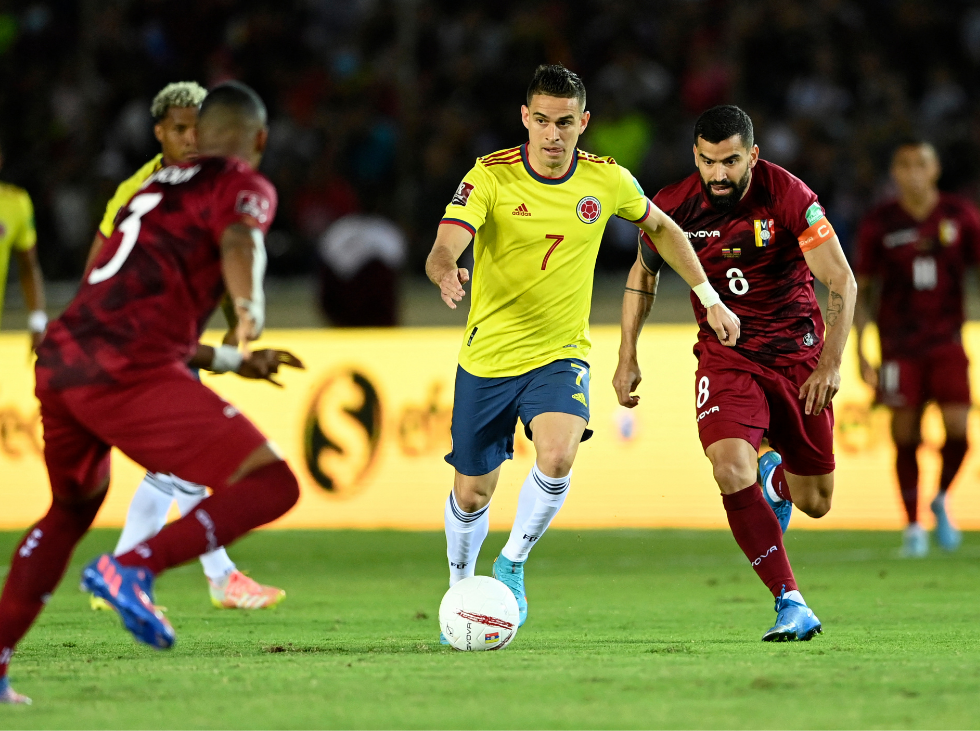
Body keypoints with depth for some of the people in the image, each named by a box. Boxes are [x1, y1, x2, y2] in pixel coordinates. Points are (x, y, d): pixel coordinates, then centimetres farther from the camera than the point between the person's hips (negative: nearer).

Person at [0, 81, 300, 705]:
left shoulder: (153, 186, 30)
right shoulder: (245, 187, 6)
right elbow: (239, 241, -18)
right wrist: (251, 306, -39)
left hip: (60, 359, 8)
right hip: (129, 369, -8)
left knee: (71, 510, 32)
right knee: (270, 485, -8)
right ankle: (132, 569, -23)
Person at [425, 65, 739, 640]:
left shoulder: (607, 180, -5)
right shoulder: (490, 177, -14)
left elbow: (661, 227, 15)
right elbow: (444, 250, -26)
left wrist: (710, 298, 14)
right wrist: (446, 274, -50)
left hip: (560, 355, 1)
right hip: (487, 356, -1)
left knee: (557, 457, -27)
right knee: (472, 494, 8)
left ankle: (512, 565, -3)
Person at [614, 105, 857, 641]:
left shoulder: (788, 197, -17)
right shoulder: (674, 207, -9)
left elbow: (842, 283, -13)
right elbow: (642, 275, 11)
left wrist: (831, 364, -20)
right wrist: (627, 357, 6)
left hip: (797, 352, 0)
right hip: (724, 356, 0)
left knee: (815, 503, 7)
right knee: (731, 469, -27)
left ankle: (776, 477, 47)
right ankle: (790, 604, -22)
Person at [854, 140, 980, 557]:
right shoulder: (879, 224, -1)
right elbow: (861, 289, 4)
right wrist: (859, 351, -2)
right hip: (899, 346, 0)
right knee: (905, 438, -1)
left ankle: (941, 501, 15)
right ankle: (912, 526, 14)